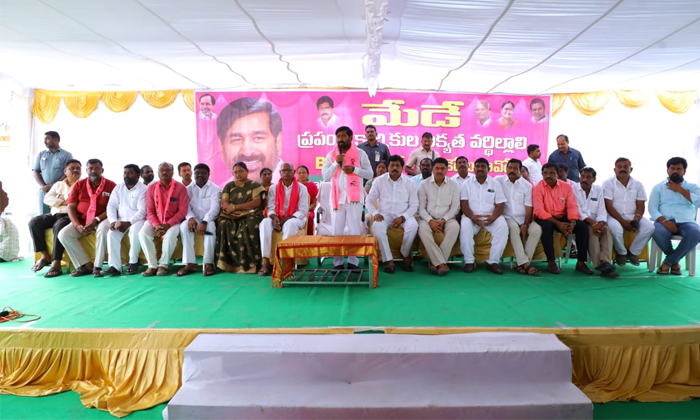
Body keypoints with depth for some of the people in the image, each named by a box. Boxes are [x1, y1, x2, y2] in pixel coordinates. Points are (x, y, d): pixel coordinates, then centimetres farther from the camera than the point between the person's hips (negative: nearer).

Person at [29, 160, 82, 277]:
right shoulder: (58, 184, 22)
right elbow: (47, 199, 9)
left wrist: (61, 197, -1)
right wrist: (62, 202, -6)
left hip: (69, 216, -6)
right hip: (54, 214, 6)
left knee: (59, 227, -36)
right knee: (34, 222, -19)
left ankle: (56, 263, -34)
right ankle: (45, 255, -12)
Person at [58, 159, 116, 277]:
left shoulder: (111, 185, -1)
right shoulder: (79, 185, 8)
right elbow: (71, 207, 3)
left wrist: (96, 220, -19)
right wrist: (78, 226, -12)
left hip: (101, 219, -4)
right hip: (81, 220, 4)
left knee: (103, 230, -37)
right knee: (63, 234, -20)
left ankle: (97, 267, -25)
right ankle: (87, 265, -15)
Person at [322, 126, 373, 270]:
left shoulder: (360, 153, 2)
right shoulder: (331, 155, 8)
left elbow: (369, 173, 2)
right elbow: (325, 176, 2)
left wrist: (354, 169, -13)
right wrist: (336, 163, -10)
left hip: (354, 197, -2)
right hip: (337, 197, 2)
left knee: (355, 231, 0)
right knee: (336, 231, 3)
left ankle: (353, 261, 7)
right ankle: (337, 262, 9)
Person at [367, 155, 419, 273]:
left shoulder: (409, 183, 5)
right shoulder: (379, 181, 5)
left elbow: (414, 205, 3)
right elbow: (369, 200, 6)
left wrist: (402, 217, -14)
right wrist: (375, 213, -14)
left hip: (403, 216, 0)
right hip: (384, 215, 0)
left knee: (413, 226, -33)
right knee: (377, 226, -35)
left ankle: (406, 255, -7)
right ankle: (388, 260, -25)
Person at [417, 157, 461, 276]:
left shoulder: (454, 185, 6)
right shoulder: (424, 184, 4)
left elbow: (455, 207, 2)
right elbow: (421, 207, 0)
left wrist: (443, 220, -14)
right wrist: (430, 221, -17)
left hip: (446, 218, 1)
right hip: (428, 218, 0)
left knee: (455, 227, -34)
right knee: (422, 229, -35)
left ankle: (435, 262, -30)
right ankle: (441, 263, -36)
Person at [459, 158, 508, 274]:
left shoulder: (496, 184, 9)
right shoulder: (466, 184, 7)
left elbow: (500, 204, 1)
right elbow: (464, 204, -3)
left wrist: (493, 217, -21)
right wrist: (472, 217, -23)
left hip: (490, 217, 1)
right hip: (471, 216, -1)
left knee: (503, 226, -29)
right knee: (465, 227, -34)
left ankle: (493, 261, -22)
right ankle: (469, 261, -23)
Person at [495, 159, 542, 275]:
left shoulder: (527, 185, 6)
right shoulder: (499, 180, 5)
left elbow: (529, 208, 1)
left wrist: (525, 225, -12)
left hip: (523, 218, 3)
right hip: (507, 217, -2)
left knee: (537, 229, -26)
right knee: (513, 227, -35)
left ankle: (520, 263, -21)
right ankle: (525, 263, -35)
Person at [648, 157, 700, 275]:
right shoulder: (658, 187, 13)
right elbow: (652, 208, 2)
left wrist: (681, 190, -3)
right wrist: (664, 221, -16)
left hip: (686, 222, 1)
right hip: (664, 221, -1)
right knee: (659, 233, -37)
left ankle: (668, 261, -15)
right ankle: (675, 261, -5)